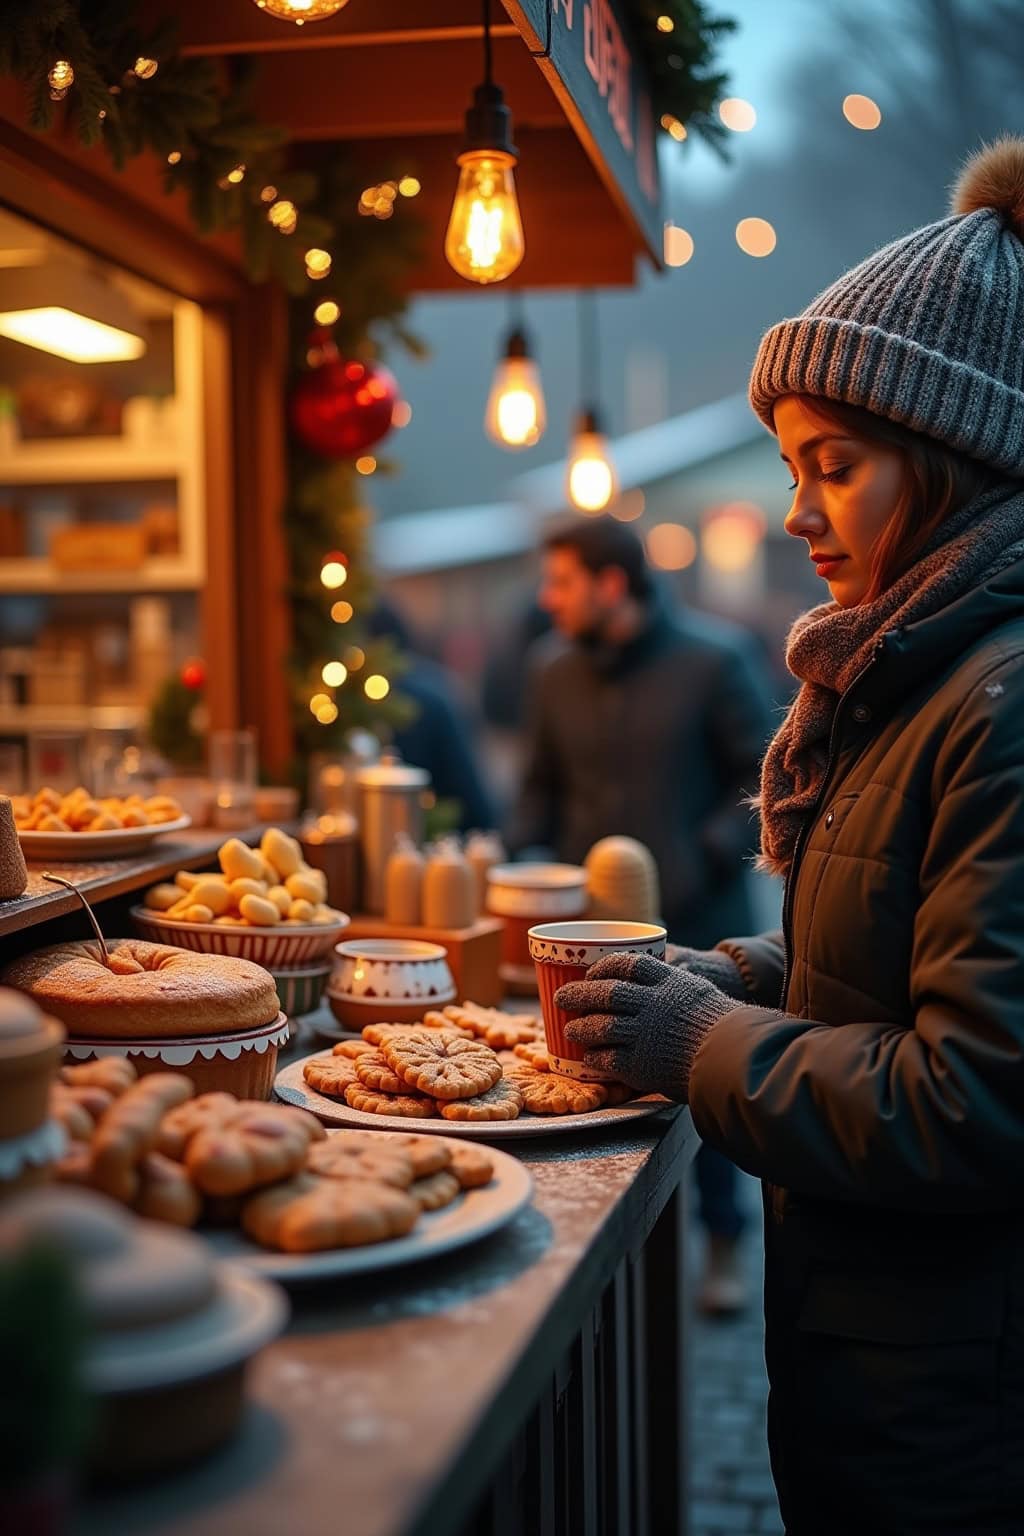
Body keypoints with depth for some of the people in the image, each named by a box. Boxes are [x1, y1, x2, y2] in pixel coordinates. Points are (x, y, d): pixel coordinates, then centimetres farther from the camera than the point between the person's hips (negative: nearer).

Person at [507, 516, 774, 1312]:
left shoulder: (715, 659, -8)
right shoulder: (556, 669, 6)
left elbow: (764, 778, -6)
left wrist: (706, 858, -15)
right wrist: (515, 848, 1)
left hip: (697, 922, -4)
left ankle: (724, 1245, 25)